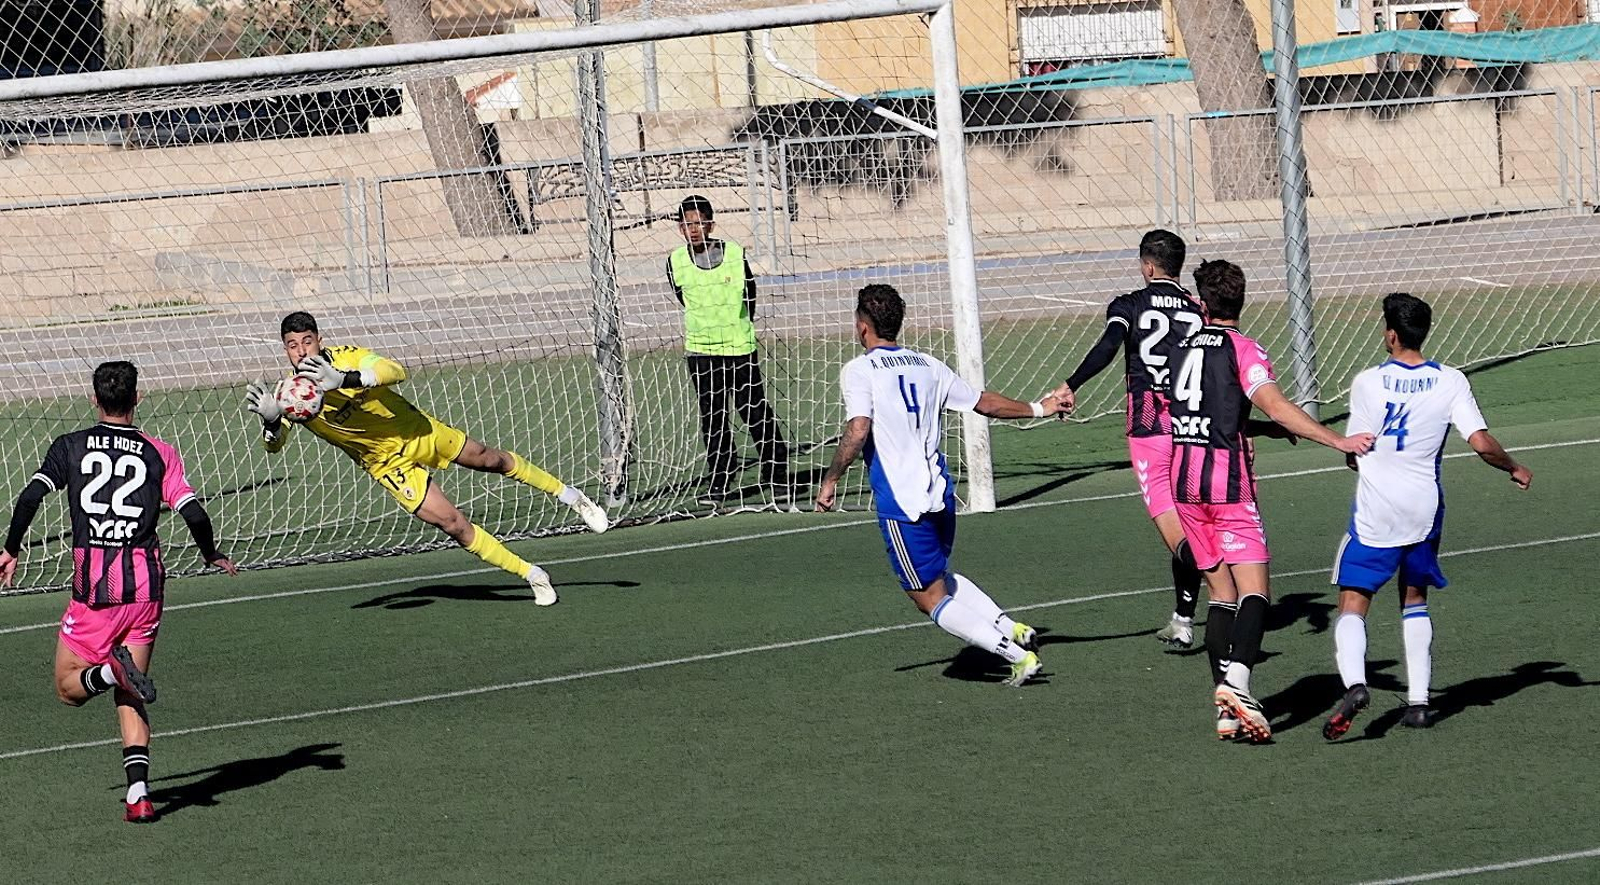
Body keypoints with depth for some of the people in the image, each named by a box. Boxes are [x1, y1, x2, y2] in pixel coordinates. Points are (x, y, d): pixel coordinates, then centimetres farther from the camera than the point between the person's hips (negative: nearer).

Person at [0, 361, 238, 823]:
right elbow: (194, 514, -4)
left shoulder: (70, 446, 4)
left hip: (93, 582, -2)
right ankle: (138, 792, -7)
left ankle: (110, 671, -23)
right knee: (130, 696, 10)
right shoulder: (158, 453, 4)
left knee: (69, 688, 11)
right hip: (146, 580, 2)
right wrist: (212, 555, 15)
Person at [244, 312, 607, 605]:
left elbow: (396, 371, -40)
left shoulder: (345, 356, -24)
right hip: (389, 462, 0)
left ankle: (568, 495, 41)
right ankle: (531, 575, 8)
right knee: (453, 524, -9)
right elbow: (274, 444, -27)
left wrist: (344, 379, -57)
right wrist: (271, 420, -51)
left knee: (492, 460, 15)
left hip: (416, 429, 0)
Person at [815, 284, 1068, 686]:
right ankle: (1012, 630, 11)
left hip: (901, 503, -7)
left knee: (931, 599, 1)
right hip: (940, 494, 7)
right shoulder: (927, 365, 11)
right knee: (940, 578, 28)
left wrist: (830, 481, -8)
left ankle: (1018, 655, -9)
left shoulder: (859, 370, -6)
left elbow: (857, 431, -19)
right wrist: (1038, 409, 31)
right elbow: (985, 403, 17)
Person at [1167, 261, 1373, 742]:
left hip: (1185, 483, 6)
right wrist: (1338, 441, -23)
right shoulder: (1241, 349, -6)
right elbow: (1275, 405, -20)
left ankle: (1225, 710, 2)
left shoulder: (1183, 349, 14)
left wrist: (1264, 428, 19)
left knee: (1220, 594, 10)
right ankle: (1236, 680, -31)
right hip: (1227, 478, -6)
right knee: (1254, 591, -8)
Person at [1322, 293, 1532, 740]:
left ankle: (1354, 683, -27)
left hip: (1375, 513, -3)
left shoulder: (1368, 382, -5)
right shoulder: (1450, 382, -2)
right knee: (1414, 599, 21)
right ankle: (1418, 701, 14)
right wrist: (1514, 468, 11)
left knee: (1353, 604, -1)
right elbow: (1482, 443, -9)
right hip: (1424, 509, 3)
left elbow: (1355, 455, -1)